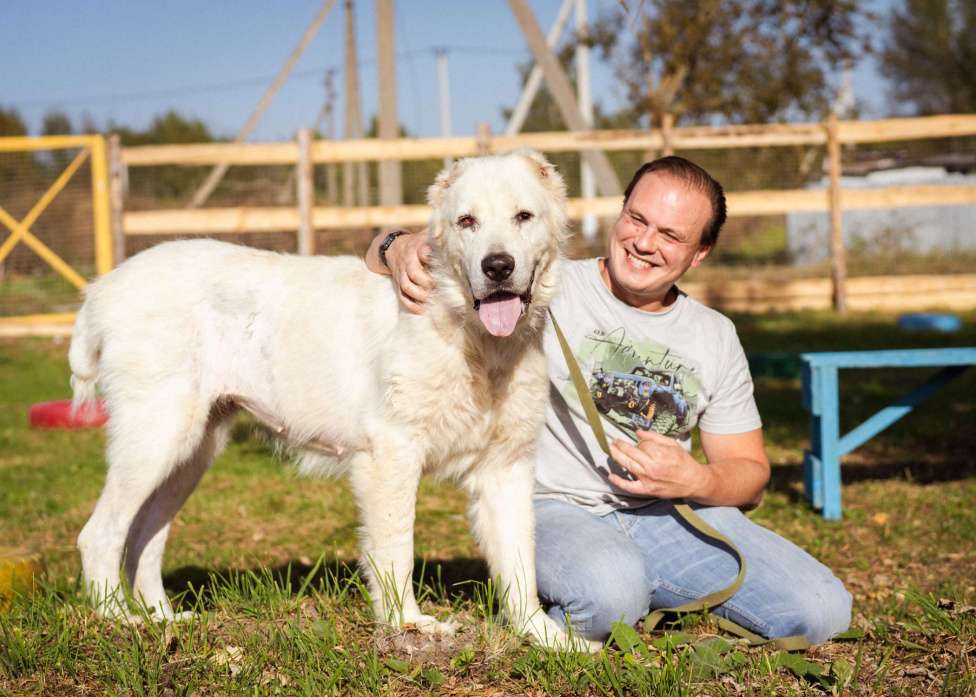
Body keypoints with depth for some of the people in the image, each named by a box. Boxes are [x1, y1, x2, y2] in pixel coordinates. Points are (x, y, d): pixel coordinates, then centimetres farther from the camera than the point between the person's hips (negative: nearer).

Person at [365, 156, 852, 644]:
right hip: (557, 511, -4)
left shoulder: (716, 337, 11)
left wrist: (695, 481, -9)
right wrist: (399, 247, -26)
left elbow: (750, 474, 15)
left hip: (668, 513, 5)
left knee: (821, 609, -15)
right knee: (610, 596, -40)